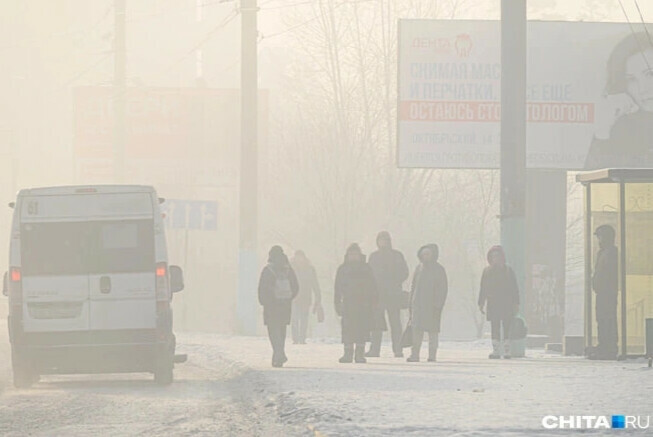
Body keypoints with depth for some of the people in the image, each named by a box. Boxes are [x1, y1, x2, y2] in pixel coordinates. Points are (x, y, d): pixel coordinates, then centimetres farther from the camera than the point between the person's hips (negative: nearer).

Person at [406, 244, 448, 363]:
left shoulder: (439, 270, 1)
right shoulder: (419, 268, 12)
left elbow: (443, 289, -1)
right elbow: (413, 286, 16)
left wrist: (438, 305, -10)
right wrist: (411, 303, 8)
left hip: (432, 304, -3)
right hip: (418, 304, 3)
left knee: (433, 330, -1)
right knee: (417, 330, -6)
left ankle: (432, 355, 4)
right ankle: (415, 354, -7)